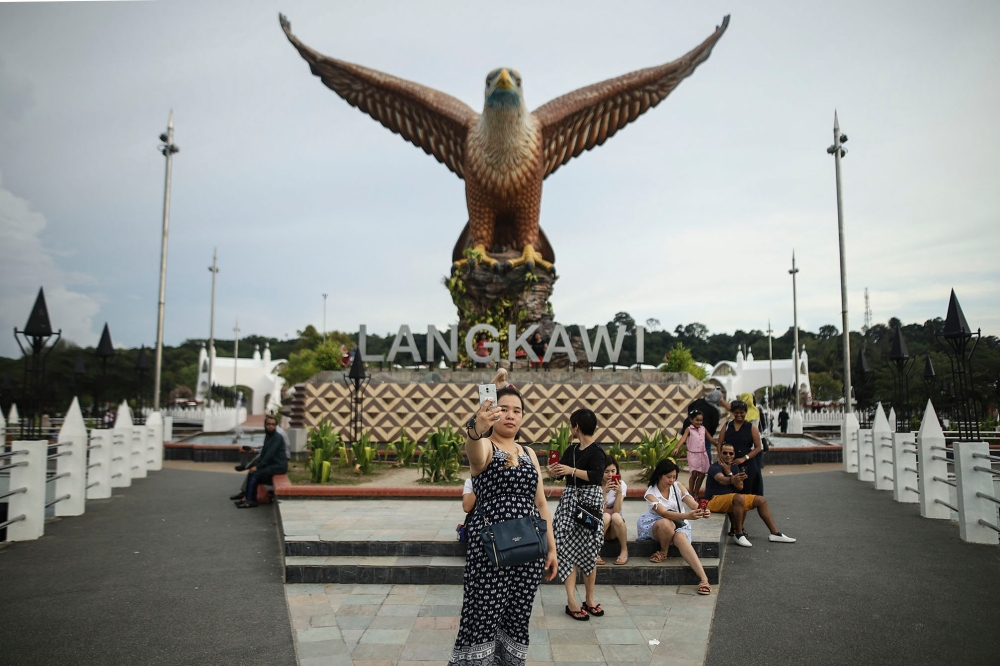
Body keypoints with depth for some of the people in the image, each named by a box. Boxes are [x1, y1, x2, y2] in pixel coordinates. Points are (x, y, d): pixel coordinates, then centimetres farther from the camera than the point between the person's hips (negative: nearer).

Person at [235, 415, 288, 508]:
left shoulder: (277, 437, -15)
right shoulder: (267, 436, 13)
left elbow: (270, 454, -21)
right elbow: (263, 454, 15)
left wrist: (257, 467, -19)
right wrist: (255, 465, 2)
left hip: (279, 466, -9)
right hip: (272, 464, 9)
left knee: (255, 474, -18)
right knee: (251, 472, -1)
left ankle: (250, 500, -9)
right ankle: (250, 498, 1)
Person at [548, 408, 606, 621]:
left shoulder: (596, 451, -10)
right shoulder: (571, 449, 10)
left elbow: (597, 476, -23)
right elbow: (560, 474, 14)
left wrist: (572, 470, -25)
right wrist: (554, 471, -8)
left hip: (589, 502, -5)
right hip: (569, 500, 6)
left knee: (588, 551, 3)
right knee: (568, 548, -2)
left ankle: (589, 599, 17)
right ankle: (571, 601, 0)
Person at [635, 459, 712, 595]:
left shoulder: (678, 486, -1)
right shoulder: (650, 493, -12)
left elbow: (693, 504, -13)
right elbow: (664, 513, -28)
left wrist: (702, 511, -38)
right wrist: (687, 516, -44)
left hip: (679, 524, 2)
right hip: (656, 526, -2)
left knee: (680, 537, -34)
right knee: (666, 523, -38)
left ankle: (703, 578, -45)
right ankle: (664, 552, -11)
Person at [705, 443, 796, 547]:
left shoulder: (735, 467, 13)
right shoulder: (715, 467, -14)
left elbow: (740, 487, -1)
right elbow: (722, 480, -37)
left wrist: (729, 472, -13)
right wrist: (732, 479, -59)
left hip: (731, 498, 9)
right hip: (715, 500, -9)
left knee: (760, 500, 4)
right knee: (739, 498, -36)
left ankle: (775, 533, 9)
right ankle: (738, 534, -27)